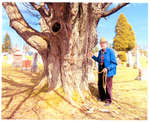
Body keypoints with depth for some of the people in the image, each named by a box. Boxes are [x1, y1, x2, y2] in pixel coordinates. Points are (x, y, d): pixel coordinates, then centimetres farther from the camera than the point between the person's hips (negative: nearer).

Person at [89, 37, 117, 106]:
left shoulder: (110, 51, -16)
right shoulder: (100, 52, 4)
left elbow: (114, 63, -17)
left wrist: (107, 68, -28)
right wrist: (93, 56, 10)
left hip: (108, 71, -6)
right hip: (100, 71, 7)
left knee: (108, 86, 5)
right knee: (100, 85, 17)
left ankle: (108, 100, 26)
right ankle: (102, 97, 40)